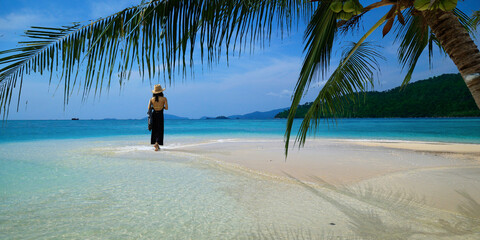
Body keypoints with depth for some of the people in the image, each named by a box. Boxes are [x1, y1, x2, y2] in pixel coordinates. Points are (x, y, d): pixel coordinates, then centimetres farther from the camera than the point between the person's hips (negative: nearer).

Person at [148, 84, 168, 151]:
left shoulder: (151, 99, 2)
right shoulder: (164, 98, -5)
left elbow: (149, 108, -7)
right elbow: (166, 108, -8)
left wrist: (153, 107, 14)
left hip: (154, 115, 3)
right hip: (160, 115, -3)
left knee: (154, 130, 16)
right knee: (160, 131, 1)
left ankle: (157, 145, 20)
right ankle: (157, 143, -20)